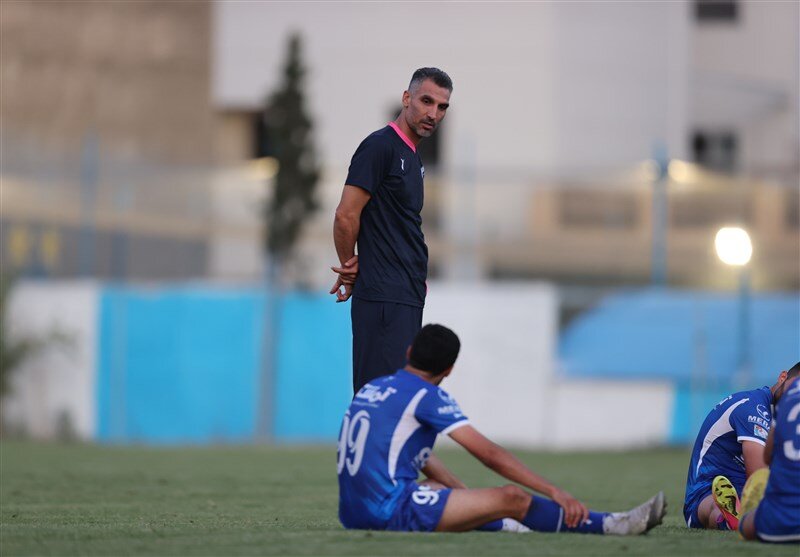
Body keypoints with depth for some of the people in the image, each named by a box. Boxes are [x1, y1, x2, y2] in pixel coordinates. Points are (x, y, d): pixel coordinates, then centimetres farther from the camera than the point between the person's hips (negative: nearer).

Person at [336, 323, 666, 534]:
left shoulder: (370, 390, 18)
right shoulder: (426, 396, -6)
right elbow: (489, 454, -8)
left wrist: (467, 495, 27)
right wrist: (554, 492, -7)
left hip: (354, 513, 8)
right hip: (392, 512, -8)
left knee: (438, 488, 35)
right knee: (512, 498, -8)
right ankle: (610, 526, -1)